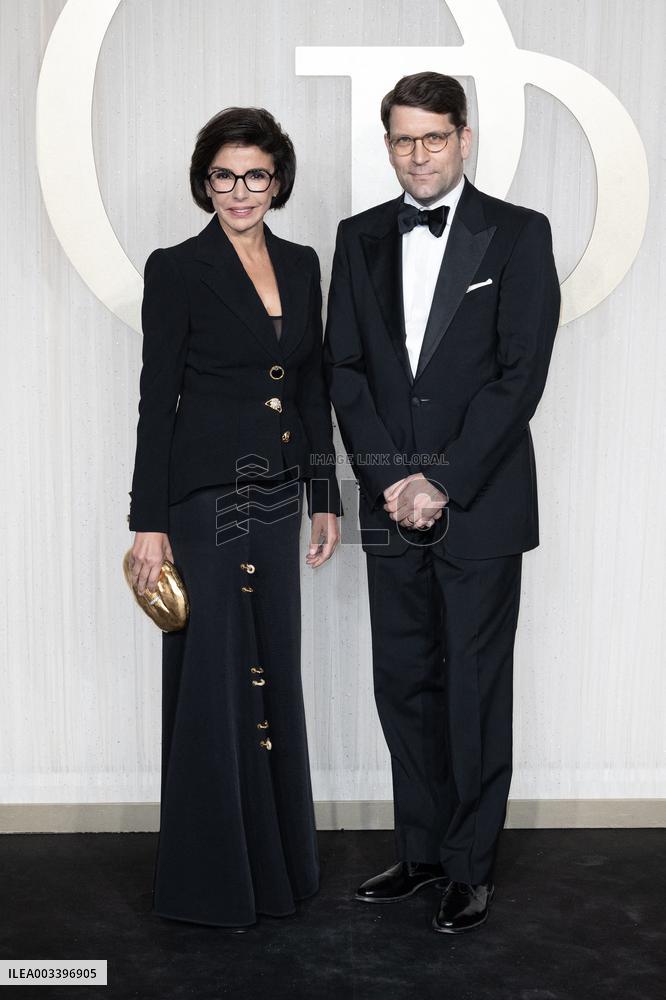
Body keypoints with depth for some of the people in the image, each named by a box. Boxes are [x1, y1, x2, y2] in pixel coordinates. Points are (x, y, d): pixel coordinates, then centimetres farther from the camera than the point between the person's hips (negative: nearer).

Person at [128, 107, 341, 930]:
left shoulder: (301, 265, 9)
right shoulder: (176, 269, -7)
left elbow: (312, 388, 13)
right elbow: (157, 400, -9)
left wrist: (325, 497, 10)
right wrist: (149, 522, -12)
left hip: (278, 494, 6)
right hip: (207, 496, -6)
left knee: (273, 670, 13)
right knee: (214, 677, 2)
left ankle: (275, 857, 29)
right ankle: (211, 879, 18)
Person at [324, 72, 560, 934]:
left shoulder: (518, 233, -2)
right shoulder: (360, 238, 10)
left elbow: (521, 373, -9)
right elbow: (343, 367, 5)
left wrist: (444, 482, -13)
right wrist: (388, 478, -6)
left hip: (480, 504, -4)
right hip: (390, 505, 4)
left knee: (476, 691, 5)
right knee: (403, 685, 11)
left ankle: (470, 865, 21)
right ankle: (420, 851, 27)